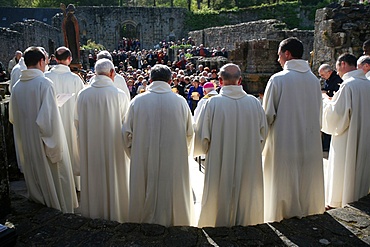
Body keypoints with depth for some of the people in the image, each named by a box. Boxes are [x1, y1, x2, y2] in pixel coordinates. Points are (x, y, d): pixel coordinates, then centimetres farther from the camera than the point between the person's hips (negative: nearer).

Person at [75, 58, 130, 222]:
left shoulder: (82, 94, -7)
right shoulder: (120, 95, -16)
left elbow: (77, 122, 2)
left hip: (89, 146, 3)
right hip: (114, 146, -3)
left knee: (93, 177, 18)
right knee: (114, 177, 13)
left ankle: (93, 210, 35)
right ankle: (114, 212, 28)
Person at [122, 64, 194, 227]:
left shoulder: (137, 101, -6)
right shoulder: (181, 102, -6)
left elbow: (127, 132, -1)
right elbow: (189, 133, 2)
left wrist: (135, 154, 14)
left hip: (144, 163, 0)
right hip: (174, 163, 0)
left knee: (147, 197, 15)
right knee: (172, 194, 16)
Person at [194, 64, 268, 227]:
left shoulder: (212, 103, -13)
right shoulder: (254, 103, -5)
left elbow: (202, 137, -8)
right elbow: (263, 134, 5)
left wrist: (203, 149, 12)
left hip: (220, 165, -2)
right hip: (249, 165, 3)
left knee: (221, 194, 13)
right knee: (245, 193, 18)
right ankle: (244, 221, 33)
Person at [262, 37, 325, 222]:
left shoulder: (278, 79, -14)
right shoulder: (314, 80, 2)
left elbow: (268, 114, -11)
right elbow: (318, 114, 9)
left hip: (284, 139, -5)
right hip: (310, 140, 5)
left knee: (284, 178, 9)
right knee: (307, 176, 18)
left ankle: (283, 211, 20)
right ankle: (307, 207, 32)